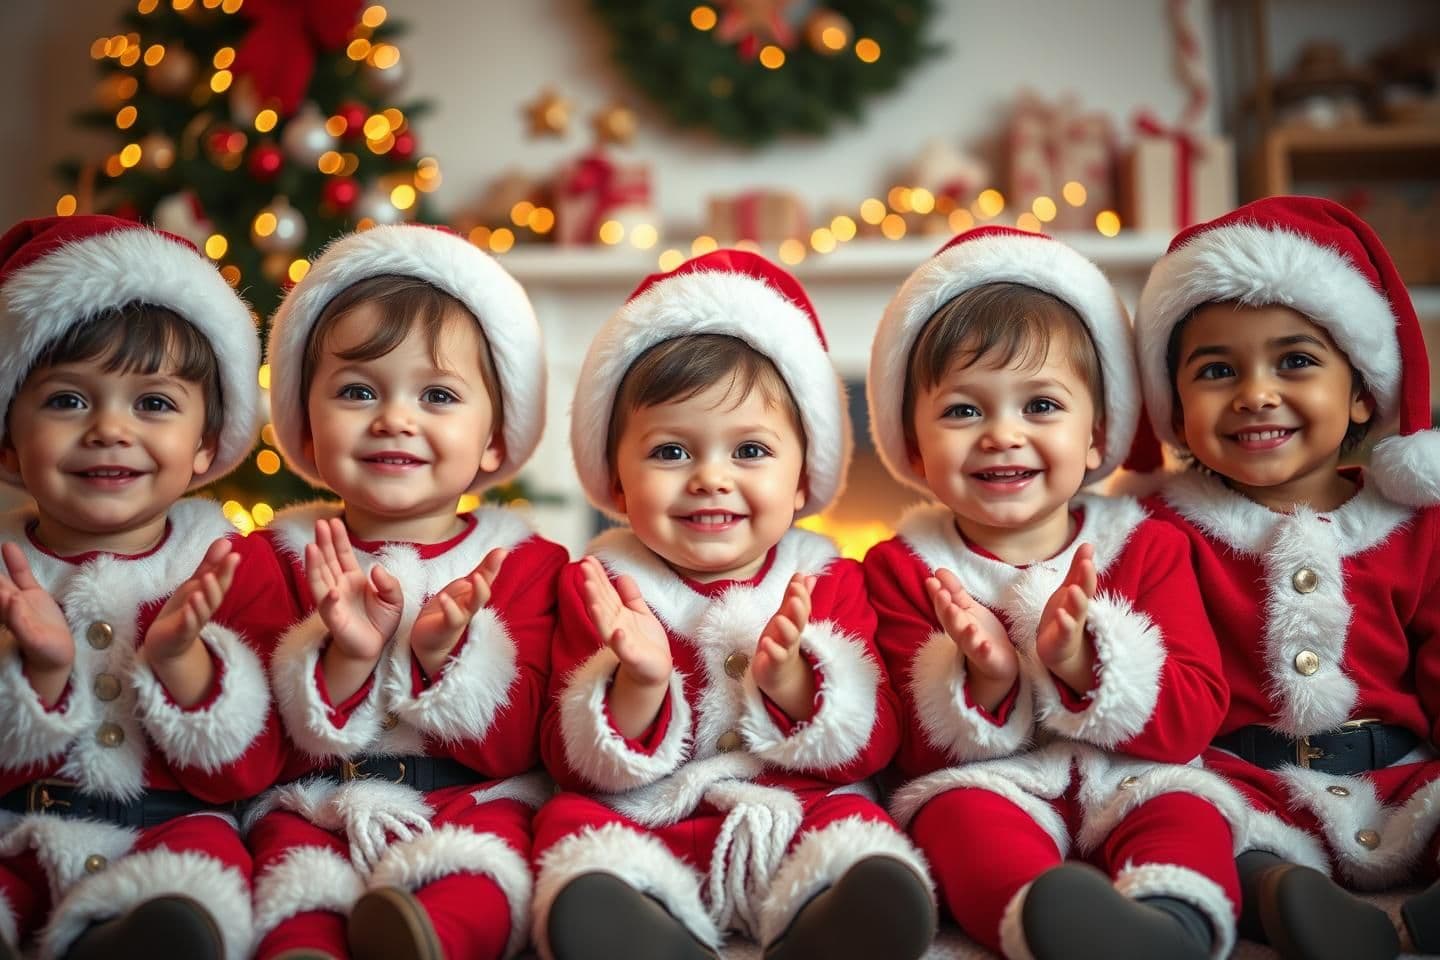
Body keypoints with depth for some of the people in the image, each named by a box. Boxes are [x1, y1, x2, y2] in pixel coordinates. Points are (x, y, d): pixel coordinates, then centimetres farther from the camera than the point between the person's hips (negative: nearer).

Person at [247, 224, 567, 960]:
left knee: (465, 894, -38)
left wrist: (444, 653, -19)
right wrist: (347, 659, -17)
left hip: (474, 806, -1)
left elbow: (511, 748, -1)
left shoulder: (525, 563, 6)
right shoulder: (285, 558, 9)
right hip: (315, 813, 2)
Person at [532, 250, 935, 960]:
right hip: (639, 823, 0)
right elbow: (576, 768, -2)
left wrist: (788, 679, -20)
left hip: (794, 817, 0)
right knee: (570, 821, -30)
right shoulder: (598, 587, 3)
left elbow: (868, 750, -1)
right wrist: (639, 685, -21)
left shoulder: (829, 582, 5)